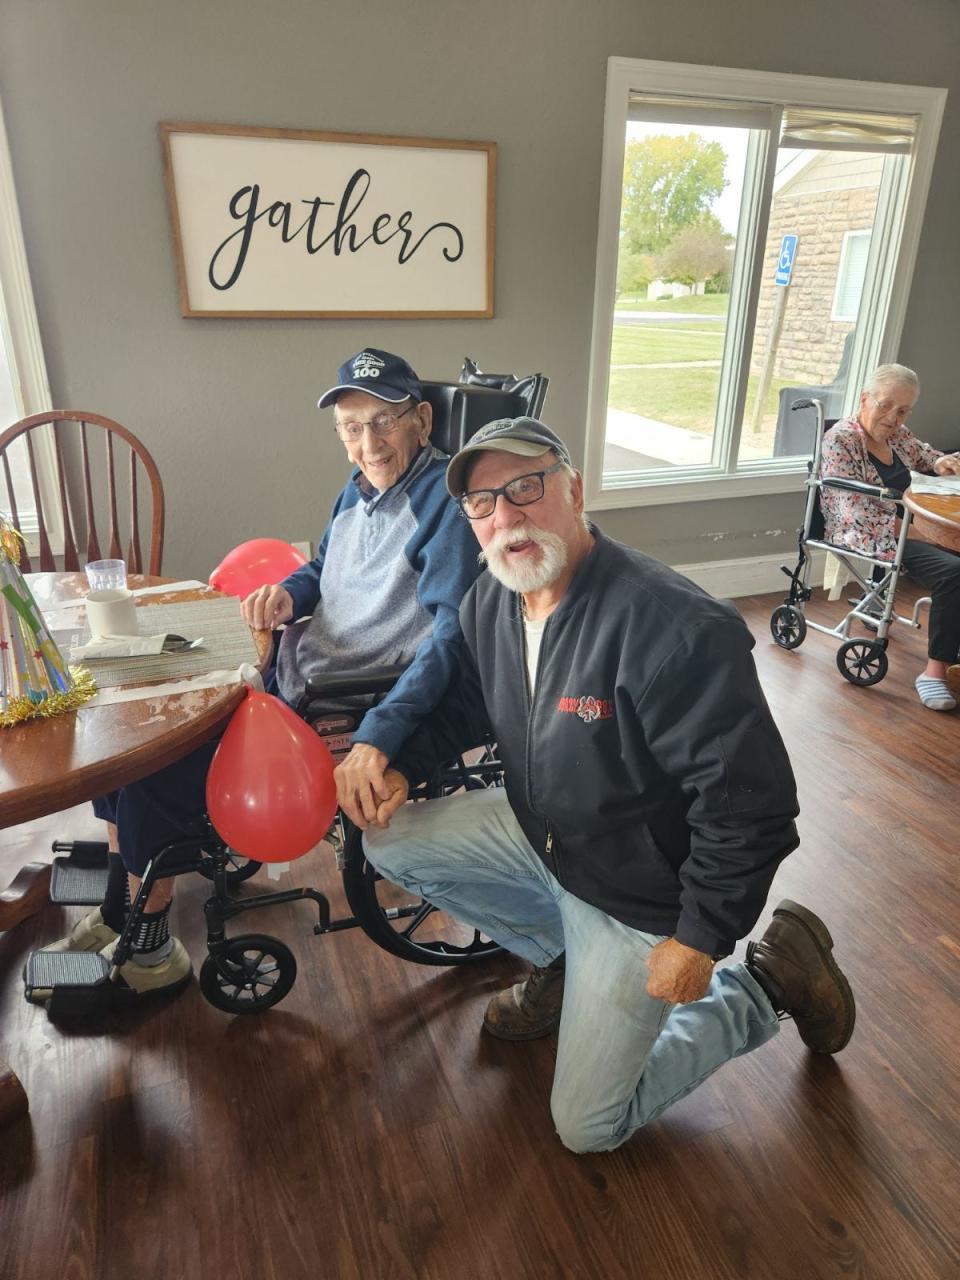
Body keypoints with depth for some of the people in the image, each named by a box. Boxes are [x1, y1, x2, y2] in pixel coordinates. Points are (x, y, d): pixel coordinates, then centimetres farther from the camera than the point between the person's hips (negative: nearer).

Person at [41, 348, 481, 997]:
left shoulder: (447, 499, -17)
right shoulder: (360, 487, 8)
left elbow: (454, 632, -27)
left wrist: (379, 735, -36)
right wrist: (287, 593, -1)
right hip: (288, 680, 9)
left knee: (153, 772, -12)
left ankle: (150, 952, 15)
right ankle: (116, 914, 27)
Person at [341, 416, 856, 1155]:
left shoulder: (676, 629, -34)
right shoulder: (489, 603, -9)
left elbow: (750, 802, -28)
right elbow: (466, 704, 10)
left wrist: (701, 939, -19)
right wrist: (402, 769, -8)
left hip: (637, 892, -6)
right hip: (540, 832, 7)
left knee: (589, 1128, 2)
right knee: (389, 840, 0)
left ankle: (762, 987, 20)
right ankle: (559, 957, 17)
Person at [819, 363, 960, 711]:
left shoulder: (897, 434, 14)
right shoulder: (840, 439, -8)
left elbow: (928, 458, 25)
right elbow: (855, 509, -16)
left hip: (902, 526, 8)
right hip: (866, 536, -8)